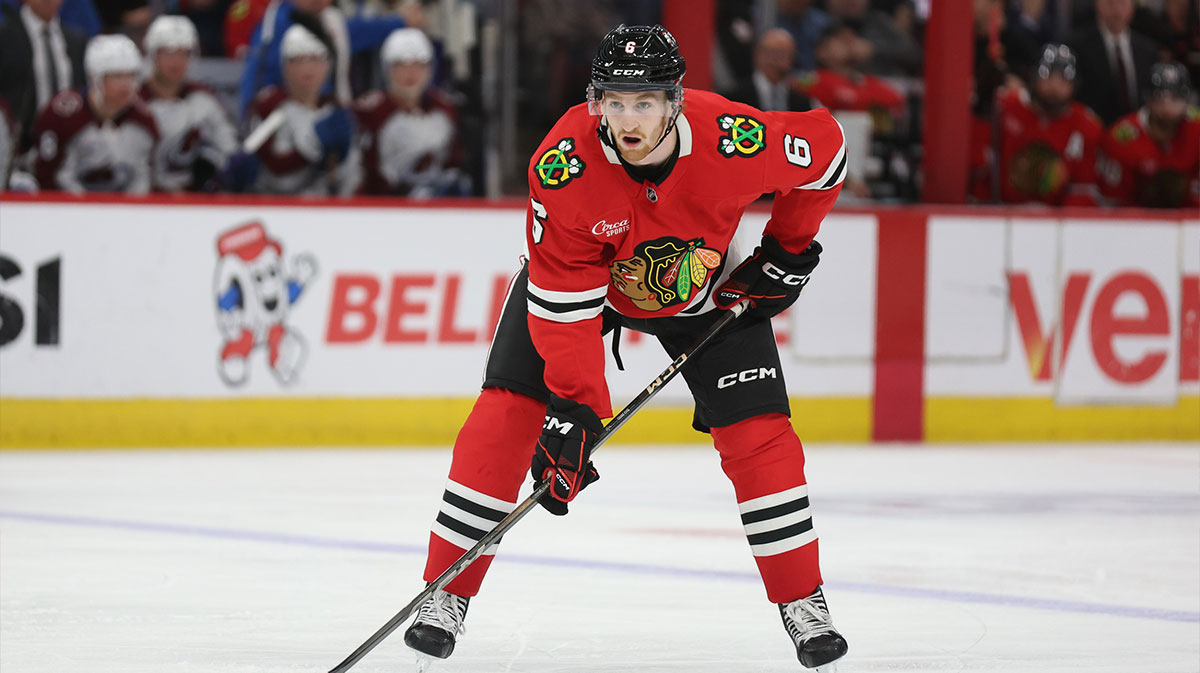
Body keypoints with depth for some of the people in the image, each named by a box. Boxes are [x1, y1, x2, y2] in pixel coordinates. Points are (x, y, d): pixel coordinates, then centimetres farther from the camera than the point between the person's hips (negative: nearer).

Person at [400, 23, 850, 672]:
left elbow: (823, 145, -12)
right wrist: (573, 409, -33)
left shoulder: (733, 141, -35)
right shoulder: (563, 164, -35)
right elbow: (566, 300, -30)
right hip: (572, 276, -1)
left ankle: (803, 604, 7)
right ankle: (446, 595, -3)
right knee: (505, 416, -13)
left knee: (758, 434, -8)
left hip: (704, 290, 1)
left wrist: (789, 251, -4)